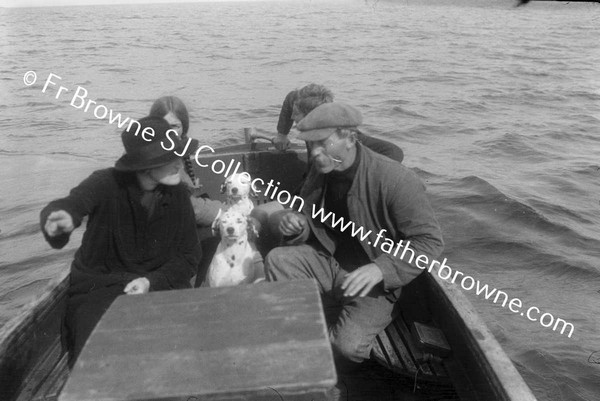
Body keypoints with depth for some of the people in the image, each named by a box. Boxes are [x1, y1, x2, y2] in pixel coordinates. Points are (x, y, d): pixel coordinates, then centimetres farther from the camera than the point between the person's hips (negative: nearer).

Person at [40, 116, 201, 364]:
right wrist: (61, 218, -58)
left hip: (159, 285, 3)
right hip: (99, 287, -2)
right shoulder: (106, 184, -14)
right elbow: (71, 204, -33)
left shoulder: (177, 194, -5)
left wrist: (152, 282, -17)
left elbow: (189, 256, -1)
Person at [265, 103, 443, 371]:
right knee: (277, 260, -14)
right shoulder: (321, 171, -3)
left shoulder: (395, 180, -25)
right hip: (329, 260, 6)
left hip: (374, 281, -6)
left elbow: (430, 240, -22)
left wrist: (381, 268, -36)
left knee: (348, 344, -25)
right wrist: (296, 227, -16)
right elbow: (314, 227, 10)